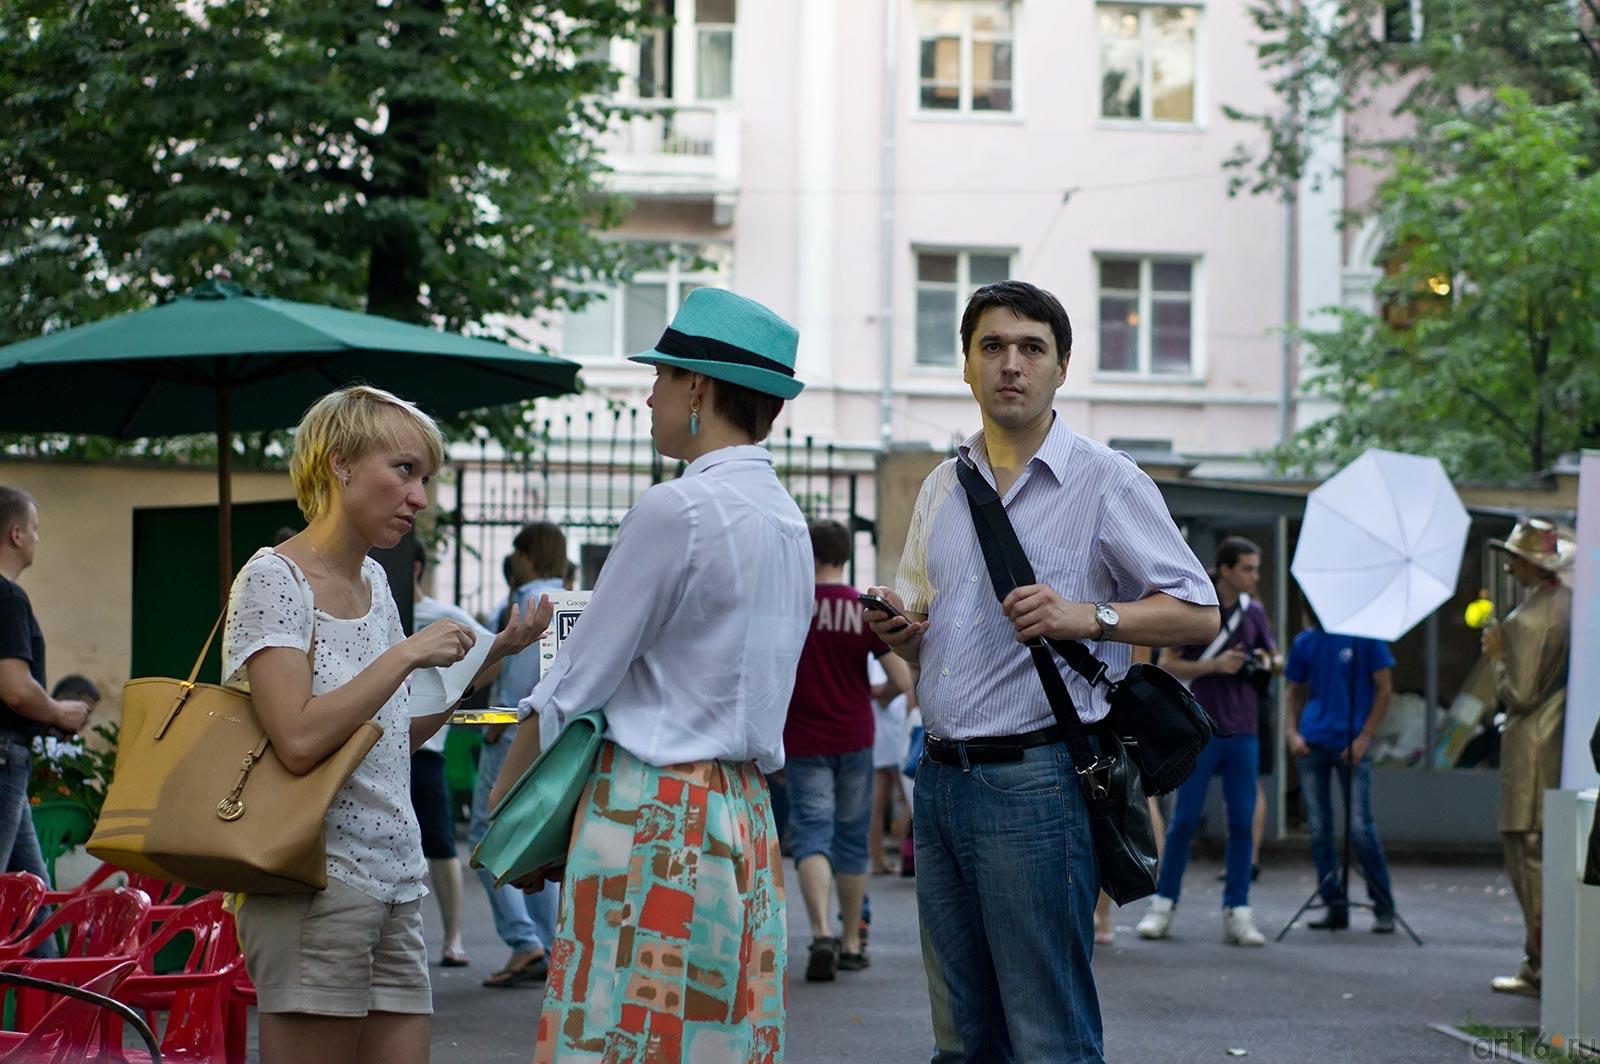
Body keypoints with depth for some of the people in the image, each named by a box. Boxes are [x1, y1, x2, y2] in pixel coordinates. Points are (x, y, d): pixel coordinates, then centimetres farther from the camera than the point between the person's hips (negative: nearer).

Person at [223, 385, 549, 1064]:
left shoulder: (372, 580, 16)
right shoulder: (274, 579, -9)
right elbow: (300, 740, -22)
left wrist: (490, 655, 15)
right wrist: (408, 654, -17)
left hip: (397, 880, 8)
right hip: (316, 881, -8)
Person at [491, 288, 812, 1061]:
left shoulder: (678, 511, -13)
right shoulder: (788, 524, 12)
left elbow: (575, 686, -9)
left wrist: (500, 803, 4)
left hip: (655, 821, -8)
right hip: (747, 817, 8)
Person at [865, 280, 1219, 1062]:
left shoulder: (1105, 481, -1)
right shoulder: (942, 488, 18)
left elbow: (1199, 614, -5)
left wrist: (1087, 616, -19)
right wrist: (897, 630, 2)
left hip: (1034, 779, -6)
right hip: (939, 780, 6)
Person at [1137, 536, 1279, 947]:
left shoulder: (1254, 613, 8)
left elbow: (1272, 658, 21)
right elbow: (1168, 664, -4)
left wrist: (1264, 662, -2)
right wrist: (1215, 665, -16)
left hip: (1242, 732, 4)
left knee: (1241, 823, 1)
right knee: (1184, 820, -1)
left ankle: (1237, 913, 5)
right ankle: (1163, 905, 9)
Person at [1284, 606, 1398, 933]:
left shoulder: (1364, 638, -2)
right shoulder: (1305, 642, 10)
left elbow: (1384, 689, -1)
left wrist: (1364, 737, -8)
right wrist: (1293, 732, 1)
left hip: (1351, 746, -4)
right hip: (1312, 745, 4)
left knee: (1360, 828, -10)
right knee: (1318, 829, 3)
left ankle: (1384, 909, 0)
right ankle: (1334, 906, 11)